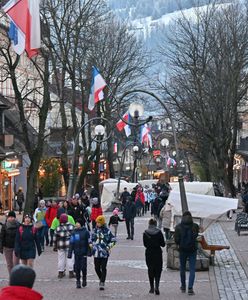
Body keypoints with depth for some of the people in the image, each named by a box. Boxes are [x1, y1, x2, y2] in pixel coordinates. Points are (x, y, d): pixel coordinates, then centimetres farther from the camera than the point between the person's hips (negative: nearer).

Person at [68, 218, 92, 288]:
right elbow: (71, 243, 9)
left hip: (83, 253, -3)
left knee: (83, 267, -4)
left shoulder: (85, 232, -2)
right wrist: (70, 253, 6)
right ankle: (78, 281, 12)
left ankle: (84, 279, 18)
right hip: (76, 253, 3)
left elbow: (89, 241, 2)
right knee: (77, 267, 3)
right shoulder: (74, 233, 6)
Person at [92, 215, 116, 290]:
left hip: (104, 253, -4)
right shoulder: (95, 230, 8)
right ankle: (101, 279, 32)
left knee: (103, 268, -4)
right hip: (96, 252, 4)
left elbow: (113, 240, 2)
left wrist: (108, 247, -8)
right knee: (97, 268, 8)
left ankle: (102, 283, -1)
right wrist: (91, 245, 8)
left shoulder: (107, 231, -3)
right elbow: (91, 239, 22)